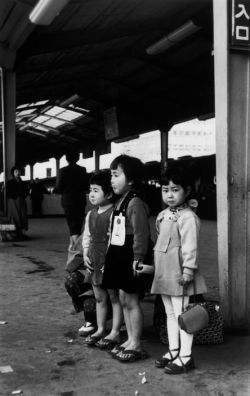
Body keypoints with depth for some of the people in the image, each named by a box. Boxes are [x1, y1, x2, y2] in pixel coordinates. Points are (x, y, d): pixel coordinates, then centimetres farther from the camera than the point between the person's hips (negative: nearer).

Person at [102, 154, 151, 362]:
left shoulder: (135, 204, -16)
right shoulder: (120, 203, 13)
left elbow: (141, 234, -20)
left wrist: (137, 259, -21)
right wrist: (111, 257, 17)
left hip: (131, 259, -10)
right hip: (119, 257, 10)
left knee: (131, 300, -2)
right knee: (123, 299, 14)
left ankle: (136, 344, 9)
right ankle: (130, 339, 25)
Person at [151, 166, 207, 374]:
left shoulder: (188, 217, -16)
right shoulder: (163, 216, 11)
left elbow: (191, 247, -20)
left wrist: (188, 271, -22)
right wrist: (156, 267, 19)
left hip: (178, 275, -9)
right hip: (164, 275, 9)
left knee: (181, 314, -1)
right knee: (170, 314, 17)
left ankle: (185, 357, 10)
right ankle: (173, 351, 30)